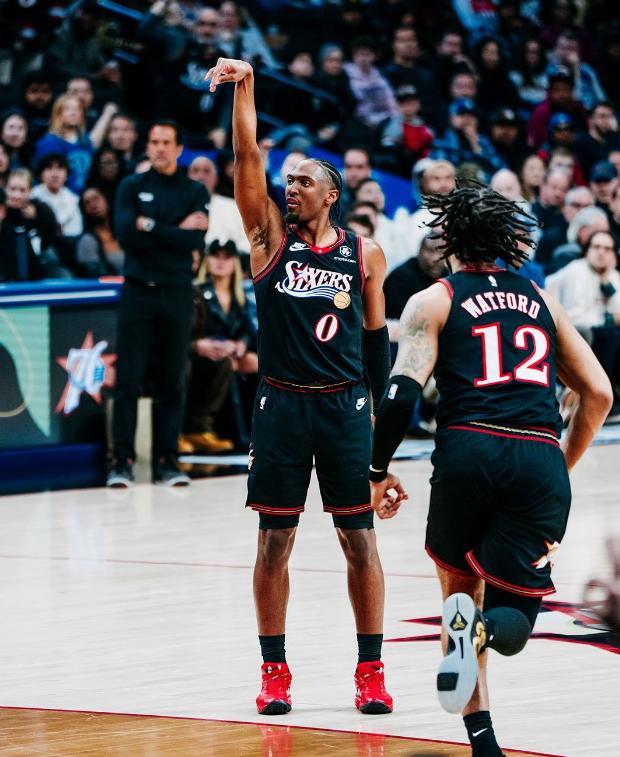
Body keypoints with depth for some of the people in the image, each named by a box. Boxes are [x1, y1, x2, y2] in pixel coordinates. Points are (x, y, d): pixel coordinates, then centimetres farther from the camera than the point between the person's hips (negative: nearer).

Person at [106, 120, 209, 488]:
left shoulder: (195, 191, 8)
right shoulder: (132, 187, 8)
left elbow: (196, 241, -6)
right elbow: (125, 234, -8)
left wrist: (151, 226, -11)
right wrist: (176, 230, -9)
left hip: (176, 293, 1)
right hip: (138, 290, -1)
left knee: (174, 381, 2)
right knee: (128, 379, -4)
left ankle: (167, 460, 7)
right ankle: (123, 460, -2)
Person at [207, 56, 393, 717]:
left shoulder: (364, 254, 5)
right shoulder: (271, 236, 3)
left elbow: (376, 337, 12)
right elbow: (247, 157, -7)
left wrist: (375, 407, 9)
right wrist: (244, 87, -17)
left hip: (345, 407, 0)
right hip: (281, 406, 0)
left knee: (359, 539, 1)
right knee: (274, 540, 3)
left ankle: (370, 671, 8)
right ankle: (274, 671, 11)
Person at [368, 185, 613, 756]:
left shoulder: (434, 301, 11)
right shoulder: (542, 301, 22)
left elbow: (403, 391, -3)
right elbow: (599, 394, 20)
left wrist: (379, 472, 9)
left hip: (470, 450, -1)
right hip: (541, 458, 1)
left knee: (459, 579, 25)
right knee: (511, 621, 9)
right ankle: (479, 624, -31)